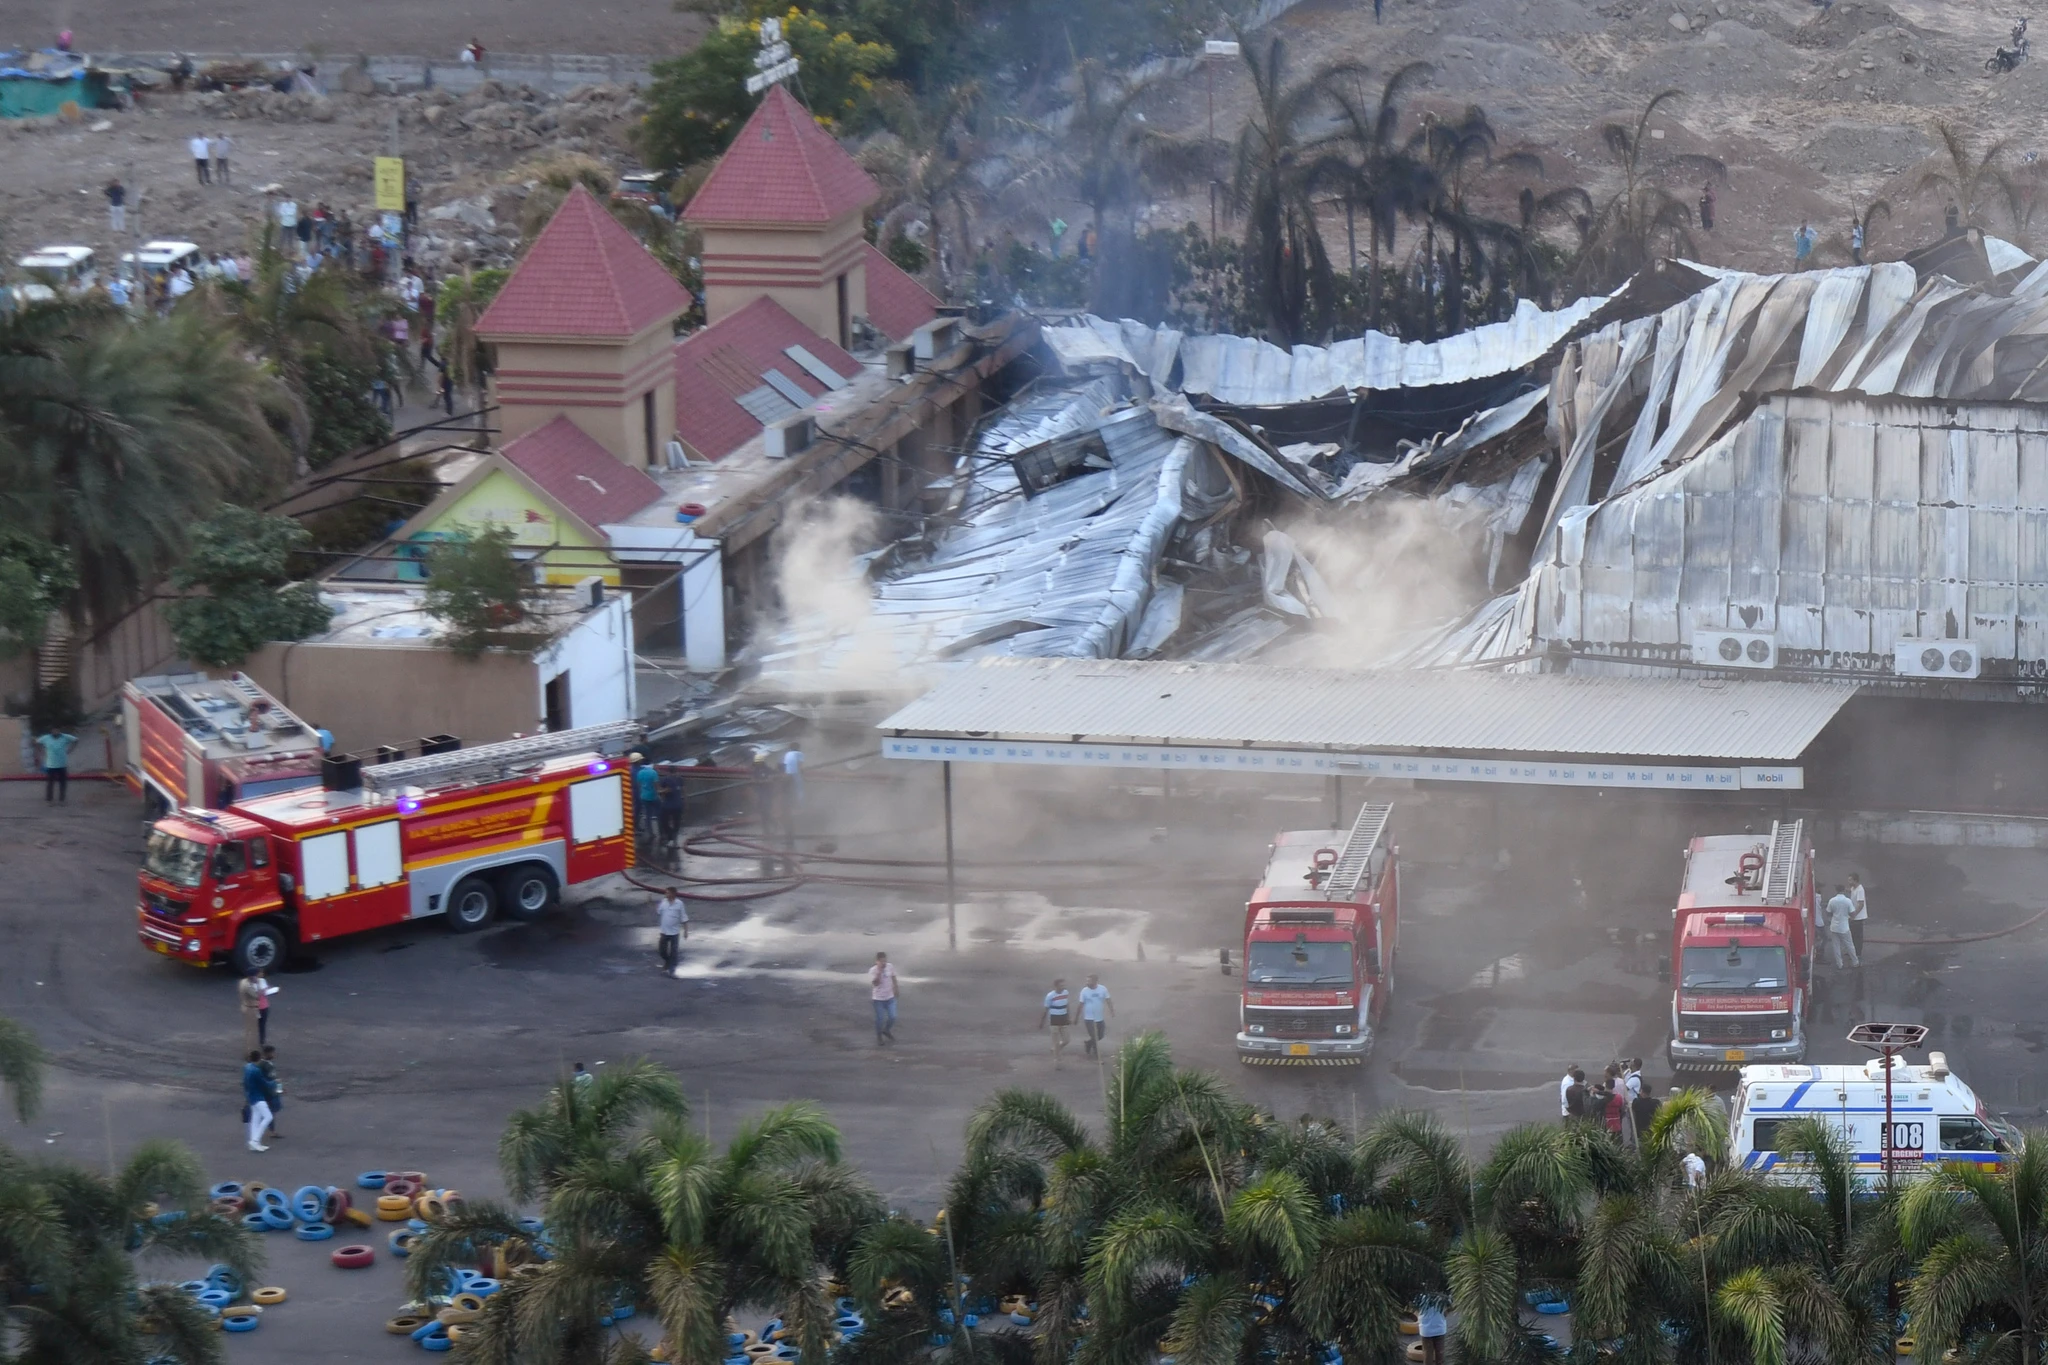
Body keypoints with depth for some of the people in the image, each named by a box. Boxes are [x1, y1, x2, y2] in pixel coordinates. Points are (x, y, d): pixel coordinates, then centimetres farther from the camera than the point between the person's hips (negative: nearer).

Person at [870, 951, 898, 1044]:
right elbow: (875, 983, -28)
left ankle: (886, 1031, 30)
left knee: (892, 1017, 0)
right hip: (878, 998, -4)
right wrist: (879, 971, -34)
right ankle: (879, 1037, 26)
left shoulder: (890, 967, -5)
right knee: (880, 1019, 5)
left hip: (890, 997, 4)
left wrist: (895, 989, 18)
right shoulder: (873, 970, -17)